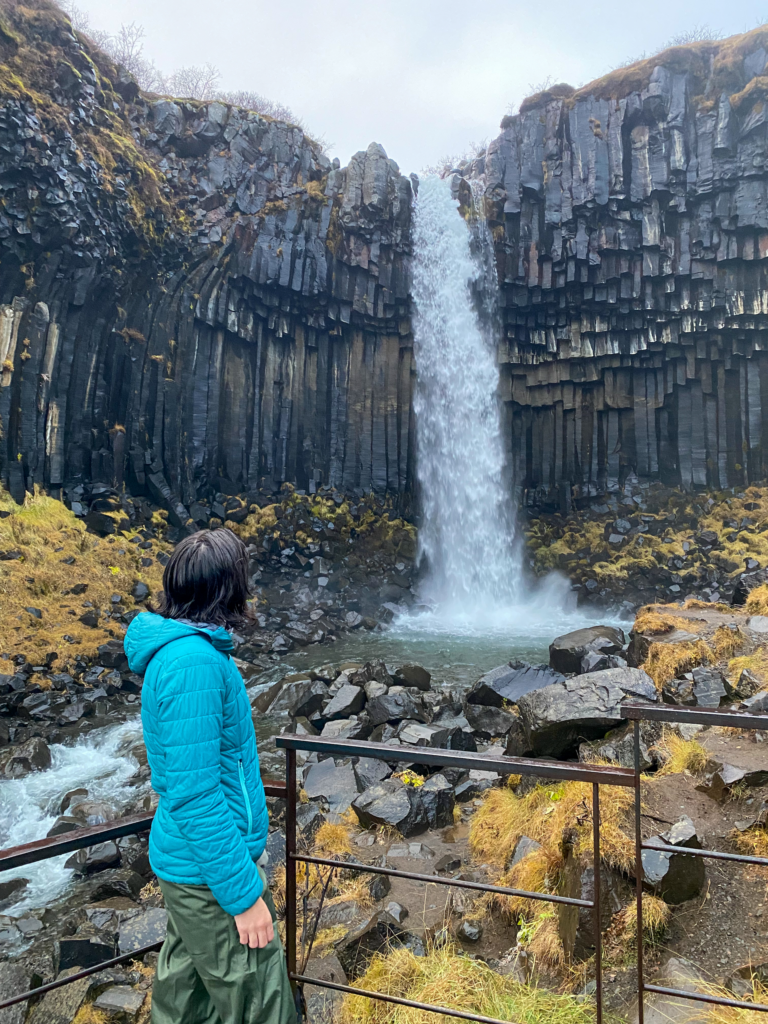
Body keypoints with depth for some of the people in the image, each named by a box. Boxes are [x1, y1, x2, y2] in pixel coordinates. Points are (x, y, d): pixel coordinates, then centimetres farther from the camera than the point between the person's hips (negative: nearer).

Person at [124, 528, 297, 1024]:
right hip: (213, 870, -9)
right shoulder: (193, 662, -27)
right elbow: (194, 794, -27)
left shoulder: (177, 645, 4)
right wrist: (244, 894, -21)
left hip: (187, 858, 9)